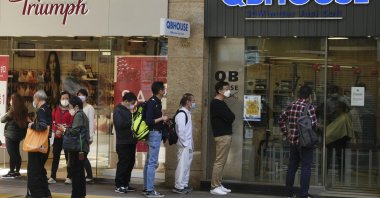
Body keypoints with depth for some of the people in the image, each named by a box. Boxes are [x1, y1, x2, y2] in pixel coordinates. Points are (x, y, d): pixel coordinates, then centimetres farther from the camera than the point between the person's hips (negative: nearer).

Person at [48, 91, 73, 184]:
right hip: (57, 137, 4)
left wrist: (63, 131, -18)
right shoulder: (56, 110, 12)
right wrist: (55, 131, -9)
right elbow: (52, 122, 7)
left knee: (68, 157, 1)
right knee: (55, 157, 4)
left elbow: (72, 124, -9)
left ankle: (69, 177, 6)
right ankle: (53, 177, 7)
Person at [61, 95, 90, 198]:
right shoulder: (82, 115, 18)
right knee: (80, 171, 16)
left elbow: (75, 131, -23)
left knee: (75, 172, -7)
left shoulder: (78, 115, -13)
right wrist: (67, 129, 10)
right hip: (82, 147, 10)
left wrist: (65, 130, -8)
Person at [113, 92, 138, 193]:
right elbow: (120, 124, -23)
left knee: (130, 163, 11)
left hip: (131, 142, 9)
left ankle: (125, 184, 19)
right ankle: (118, 186, -1)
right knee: (123, 164, -6)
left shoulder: (128, 110, 17)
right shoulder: (118, 110, -9)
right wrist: (132, 121, -18)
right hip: (123, 143, -9)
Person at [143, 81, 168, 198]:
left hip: (155, 134, 10)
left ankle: (146, 188, 18)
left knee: (149, 162, 12)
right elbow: (148, 121, -20)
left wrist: (163, 120, 11)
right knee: (152, 163, -8)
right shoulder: (152, 102, -16)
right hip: (154, 134, -10)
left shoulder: (156, 102, 12)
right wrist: (162, 118, -13)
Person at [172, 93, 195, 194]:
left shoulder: (187, 113, 15)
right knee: (182, 165, -7)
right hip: (184, 145, -10)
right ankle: (179, 187, -2)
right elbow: (180, 131, -19)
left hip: (188, 145, 10)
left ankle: (184, 185, 21)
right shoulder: (181, 114, -15)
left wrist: (190, 144, 14)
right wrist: (185, 144, -17)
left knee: (187, 165, 14)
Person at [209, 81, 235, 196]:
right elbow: (230, 117, -20)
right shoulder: (216, 103, -13)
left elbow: (229, 117, 16)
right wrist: (231, 117, 0)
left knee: (221, 161, 12)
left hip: (225, 135, 10)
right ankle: (214, 187, -8)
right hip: (222, 135, -10)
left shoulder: (220, 103, 19)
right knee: (219, 161, -9)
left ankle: (218, 185, 16)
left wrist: (230, 117, -3)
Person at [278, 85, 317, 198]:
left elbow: (281, 120, 13)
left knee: (292, 166, 14)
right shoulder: (309, 107, -13)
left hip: (293, 141, 6)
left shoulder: (291, 106, 6)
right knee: (306, 168, 2)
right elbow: (314, 124, -19)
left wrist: (286, 133, 17)